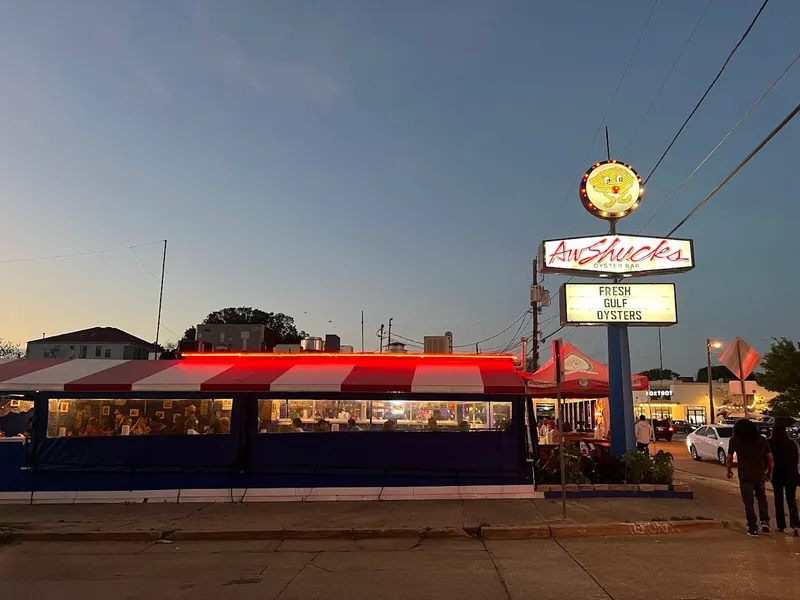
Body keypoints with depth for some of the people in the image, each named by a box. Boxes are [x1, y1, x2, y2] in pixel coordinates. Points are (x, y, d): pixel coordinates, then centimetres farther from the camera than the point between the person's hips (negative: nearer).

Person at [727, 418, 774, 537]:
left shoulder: (734, 441, -3)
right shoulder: (762, 440, 2)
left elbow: (729, 459, -1)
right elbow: (770, 458, 2)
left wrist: (729, 470, 16)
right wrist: (769, 472, 17)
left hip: (745, 476, -2)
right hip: (760, 475, 3)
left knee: (749, 502, 4)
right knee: (762, 497, 25)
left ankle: (753, 528, 3)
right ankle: (765, 521, 12)